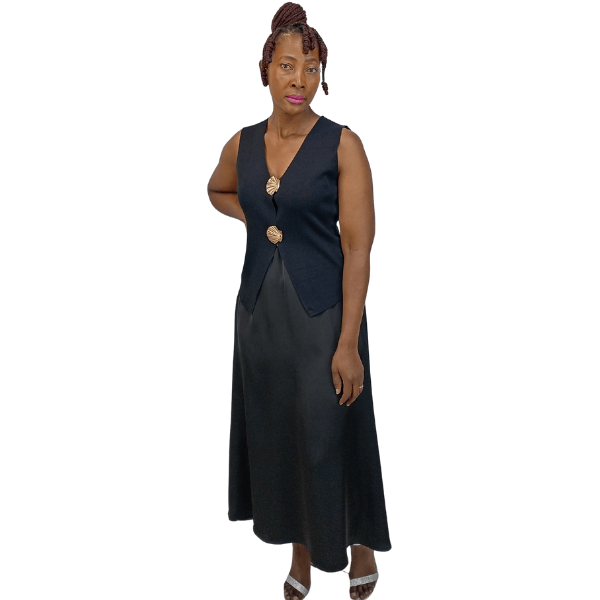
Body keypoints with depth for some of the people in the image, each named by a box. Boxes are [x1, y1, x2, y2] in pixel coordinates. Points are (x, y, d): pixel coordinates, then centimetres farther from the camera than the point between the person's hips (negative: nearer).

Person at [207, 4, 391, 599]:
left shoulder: (342, 144, -10)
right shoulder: (242, 144, 3)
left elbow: (357, 248, -13)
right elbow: (218, 191, 27)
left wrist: (348, 343, -18)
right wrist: (258, 217, 6)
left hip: (323, 313, -4)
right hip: (260, 310, 5)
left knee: (331, 437, 4)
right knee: (274, 435, 14)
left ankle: (360, 541, 33)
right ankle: (300, 551, 35)